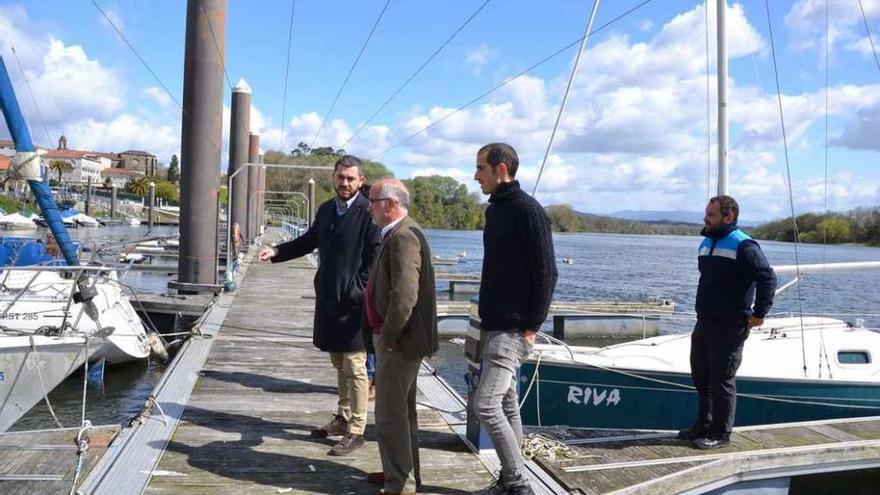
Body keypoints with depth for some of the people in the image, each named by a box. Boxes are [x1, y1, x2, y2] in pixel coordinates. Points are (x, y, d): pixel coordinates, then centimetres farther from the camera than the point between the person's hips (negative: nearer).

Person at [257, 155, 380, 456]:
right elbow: (309, 241, 22)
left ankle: (356, 431, 7)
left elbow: (376, 257, -15)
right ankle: (344, 418, 33)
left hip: (354, 302, -7)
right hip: (328, 299, 7)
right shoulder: (326, 210, 11)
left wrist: (358, 291, -19)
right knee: (339, 364, 18)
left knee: (354, 367, -1)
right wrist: (276, 251, 10)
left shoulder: (368, 213, -12)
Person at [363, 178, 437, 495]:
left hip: (399, 342, -11)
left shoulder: (403, 237, -21)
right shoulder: (399, 234, 13)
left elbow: (405, 295, -29)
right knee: (402, 410, 21)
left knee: (390, 415, -2)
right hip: (400, 340, 11)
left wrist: (388, 337, -20)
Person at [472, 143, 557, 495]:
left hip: (514, 329, -9)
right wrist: (487, 317, 15)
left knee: (486, 404, -13)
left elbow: (546, 273, -16)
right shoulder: (495, 210, 14)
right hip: (492, 325, 9)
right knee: (506, 403, 13)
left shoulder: (528, 210, -13)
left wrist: (532, 327, -17)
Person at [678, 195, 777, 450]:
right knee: (700, 377, 15)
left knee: (722, 381, -1)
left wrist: (759, 313, -16)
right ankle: (704, 425, 28)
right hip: (704, 323, 9)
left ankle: (721, 433, 10)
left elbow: (767, 277, -17)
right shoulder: (706, 243, 14)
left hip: (730, 327, -8)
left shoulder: (743, 245, -13)